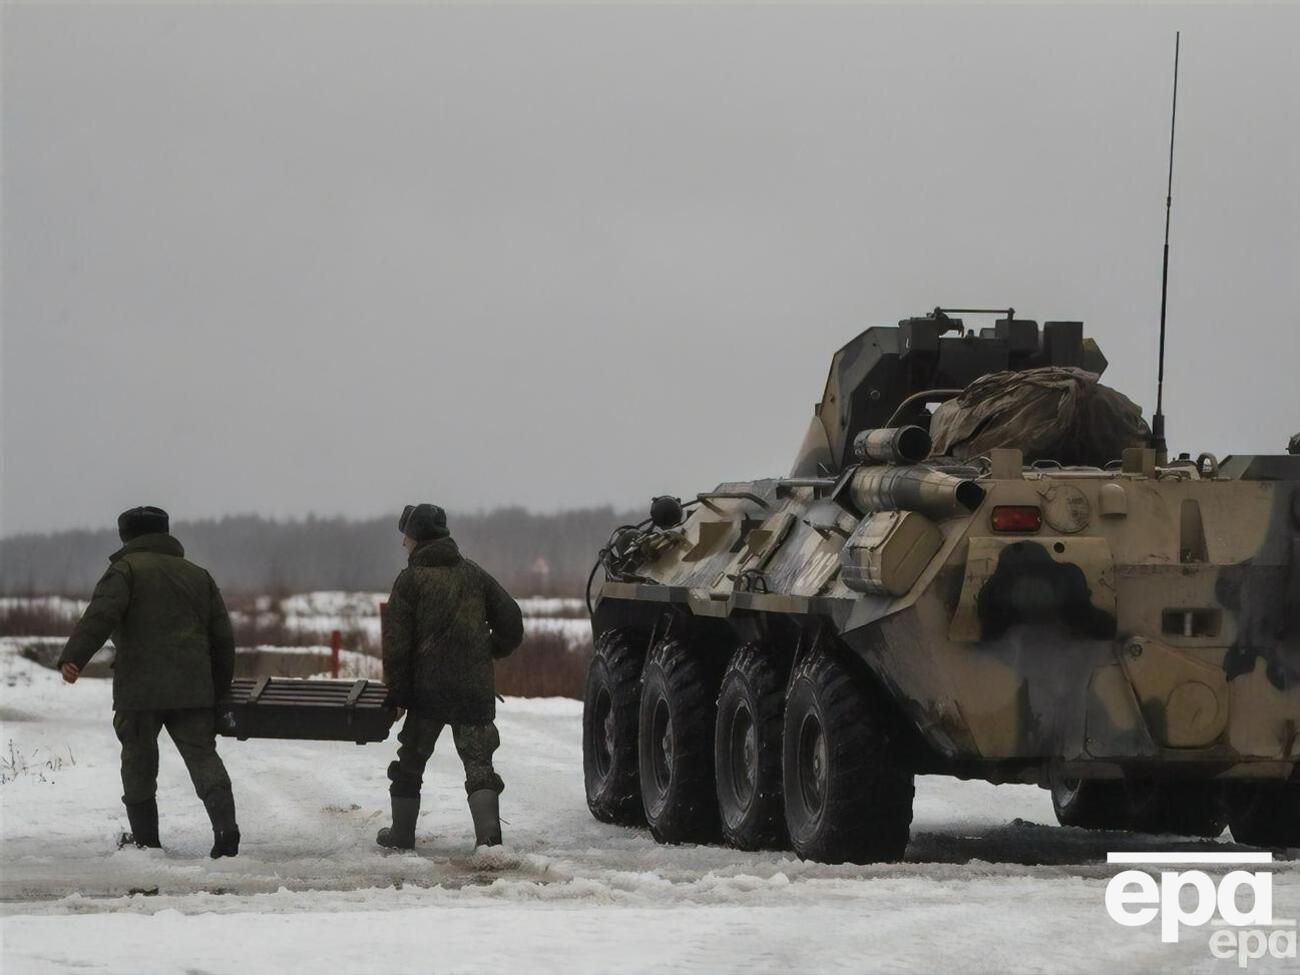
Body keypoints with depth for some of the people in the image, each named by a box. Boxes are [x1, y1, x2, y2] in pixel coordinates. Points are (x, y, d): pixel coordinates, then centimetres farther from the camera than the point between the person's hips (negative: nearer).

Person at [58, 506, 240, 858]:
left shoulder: (126, 569, 2)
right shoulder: (198, 576, 19)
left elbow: (101, 615, -16)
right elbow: (222, 636, 18)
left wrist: (74, 657, -24)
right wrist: (219, 687, 25)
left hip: (139, 687, -4)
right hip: (193, 689, 4)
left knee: (138, 757, 10)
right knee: (202, 755, 2)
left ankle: (144, 836, 15)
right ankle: (225, 826, -17)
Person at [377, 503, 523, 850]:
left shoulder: (411, 579, -5)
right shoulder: (474, 574, 9)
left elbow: (396, 643, -9)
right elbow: (511, 621, 10)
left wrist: (397, 692, -4)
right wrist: (491, 651, 26)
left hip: (427, 689, -3)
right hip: (476, 688, 3)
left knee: (410, 762, 13)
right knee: (478, 760, 1)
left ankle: (402, 833, 20)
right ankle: (488, 830, -17)